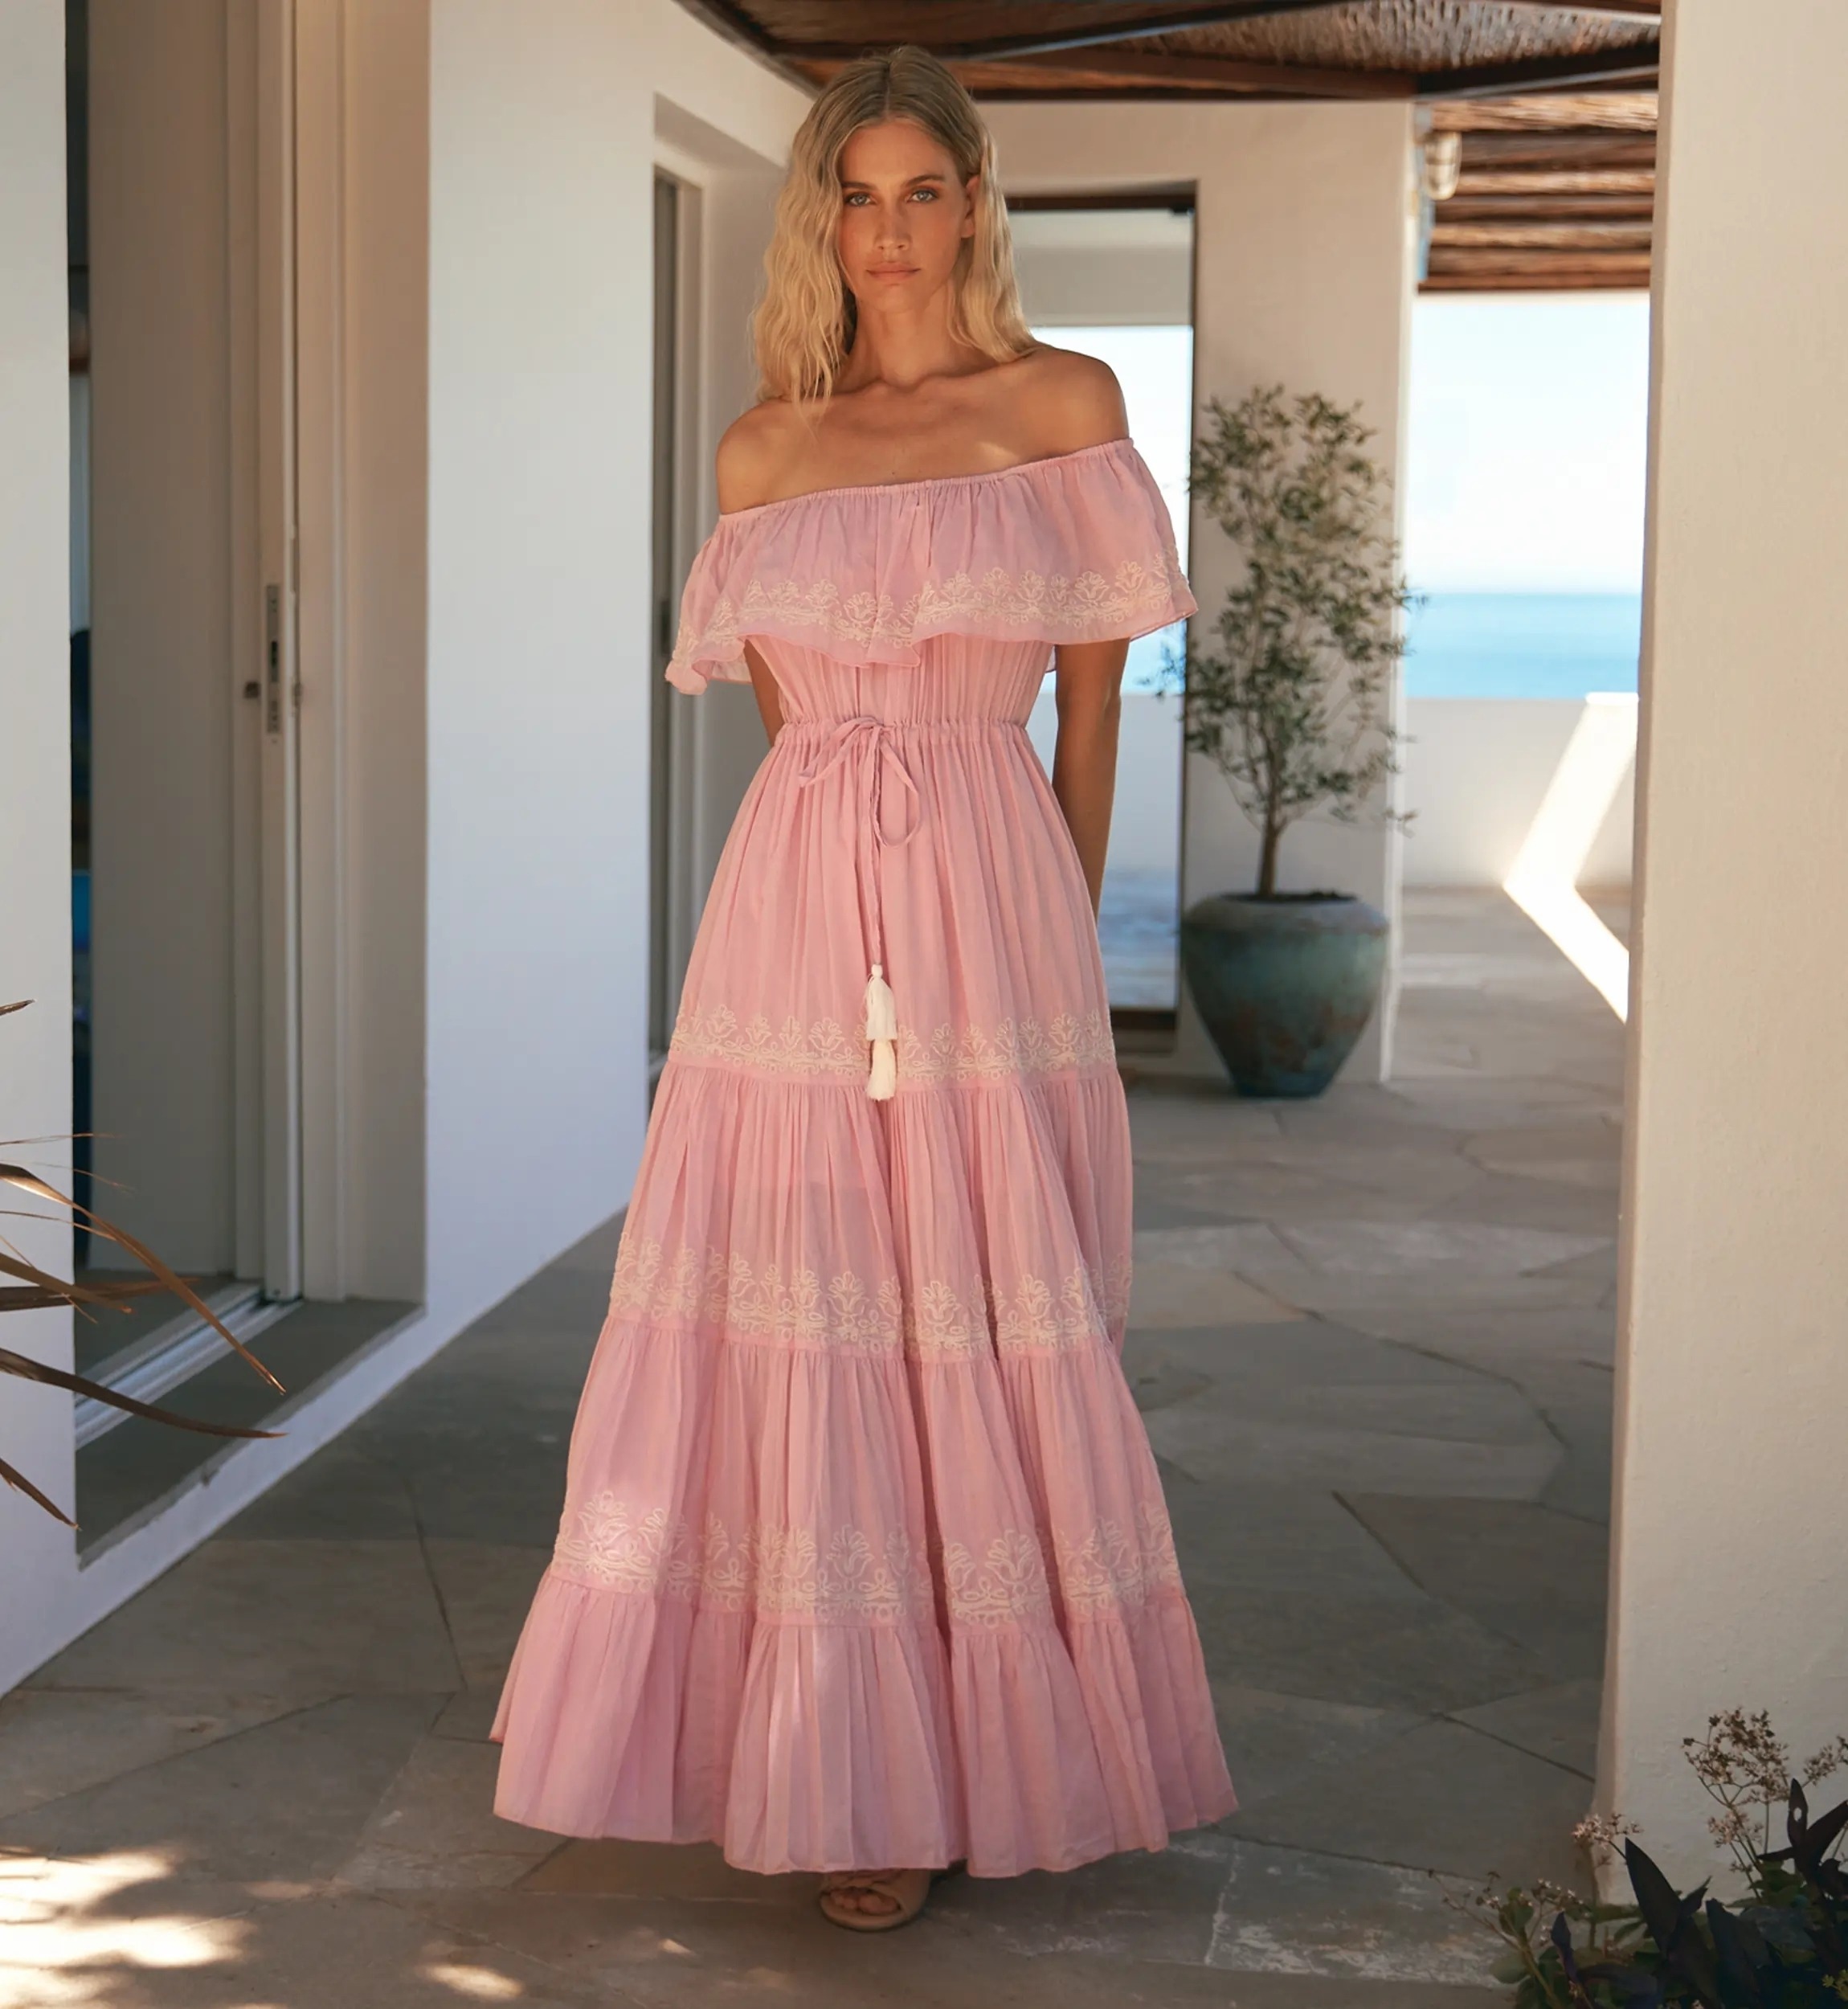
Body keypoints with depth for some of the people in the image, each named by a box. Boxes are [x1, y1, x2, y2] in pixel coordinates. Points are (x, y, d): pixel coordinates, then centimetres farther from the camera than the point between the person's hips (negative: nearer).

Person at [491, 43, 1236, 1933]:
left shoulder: (1063, 405, 4)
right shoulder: (762, 450, 11)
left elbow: (1093, 700, 7)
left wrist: (1052, 933, 9)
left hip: (990, 914, -2)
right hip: (794, 911, 3)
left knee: (979, 1336, 1)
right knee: (790, 1331, 2)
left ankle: (957, 1768, 13)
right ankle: (823, 1758, 16)